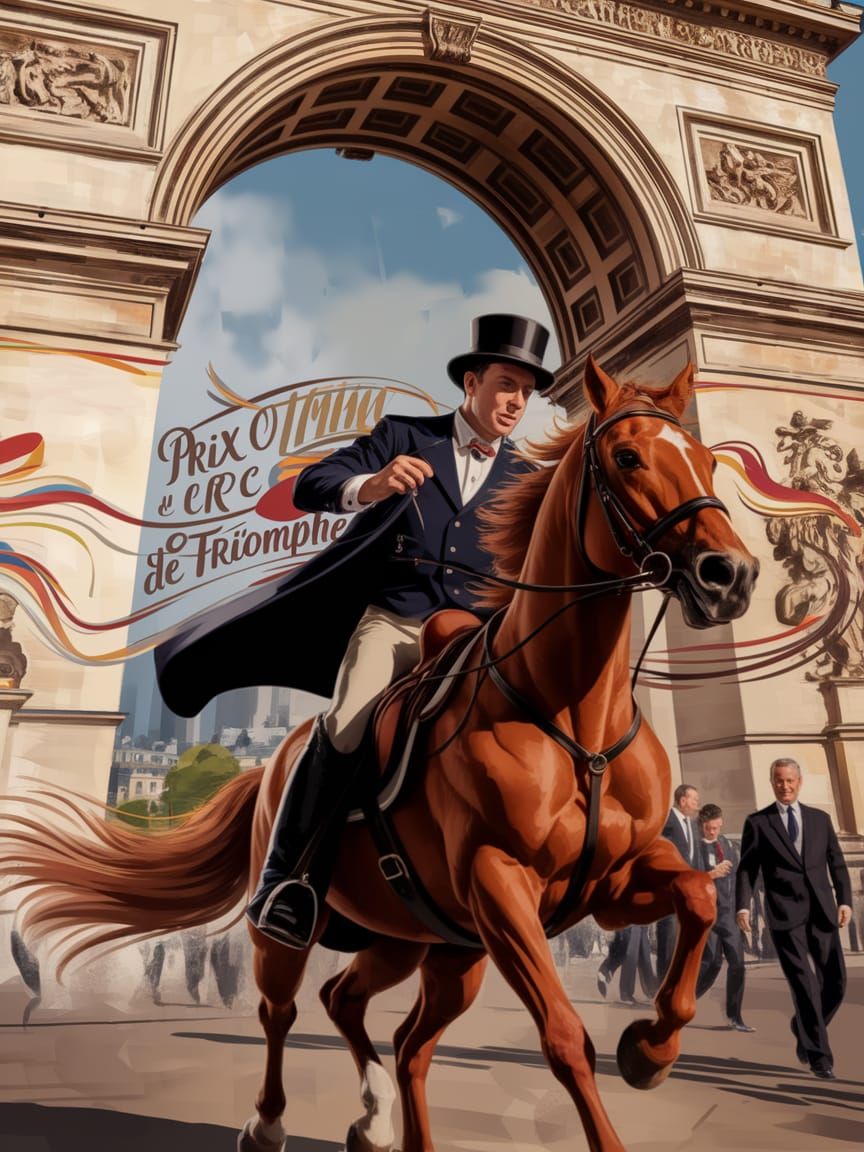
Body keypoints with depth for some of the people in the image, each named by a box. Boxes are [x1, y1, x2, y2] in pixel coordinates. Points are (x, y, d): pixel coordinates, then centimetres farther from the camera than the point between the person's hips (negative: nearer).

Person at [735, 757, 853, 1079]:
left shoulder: (820, 819, 13)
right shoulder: (757, 822, 4)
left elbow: (837, 864, 11)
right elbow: (746, 869, 1)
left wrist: (845, 900, -4)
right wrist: (742, 906, -11)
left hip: (821, 911, 3)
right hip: (784, 913, -3)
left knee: (835, 983, 4)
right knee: (805, 985, -7)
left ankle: (804, 1028, 31)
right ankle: (819, 1056, 8)